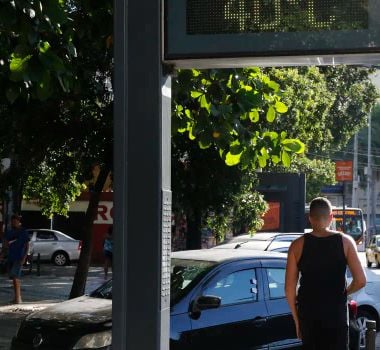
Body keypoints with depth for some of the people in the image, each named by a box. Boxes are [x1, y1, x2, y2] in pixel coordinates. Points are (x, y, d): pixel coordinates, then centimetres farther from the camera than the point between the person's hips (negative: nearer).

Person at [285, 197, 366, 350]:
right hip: (336, 313, -1)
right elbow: (360, 281, -8)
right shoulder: (345, 242, -4)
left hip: (308, 314, 1)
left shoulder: (298, 245, -3)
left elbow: (289, 288, -3)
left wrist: (297, 320, 7)